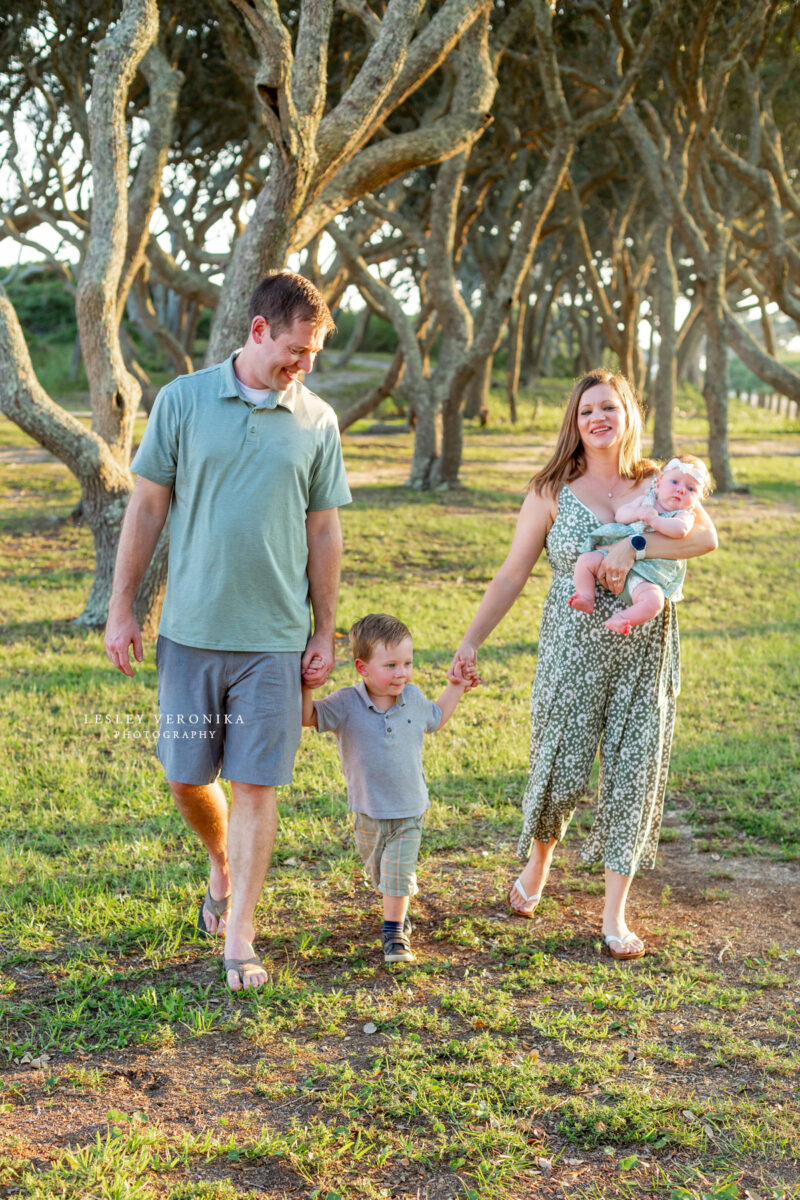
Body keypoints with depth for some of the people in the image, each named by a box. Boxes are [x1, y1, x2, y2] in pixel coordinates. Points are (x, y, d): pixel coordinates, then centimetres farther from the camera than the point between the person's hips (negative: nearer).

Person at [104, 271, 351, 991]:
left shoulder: (317, 421, 3)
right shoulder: (184, 400, 0)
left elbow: (323, 532, 8)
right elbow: (148, 507, 3)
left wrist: (325, 632, 6)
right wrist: (121, 608, 2)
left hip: (276, 636, 0)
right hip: (191, 629, 0)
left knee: (256, 784, 1)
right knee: (187, 778, 8)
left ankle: (239, 933, 12)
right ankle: (221, 865, 39)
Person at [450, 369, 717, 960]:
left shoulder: (659, 485, 5)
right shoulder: (552, 492, 2)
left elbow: (706, 536, -13)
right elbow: (512, 575, 2)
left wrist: (632, 545, -24)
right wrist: (471, 641, -4)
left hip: (646, 653, 1)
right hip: (574, 650, -1)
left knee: (634, 776, 2)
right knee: (561, 769, 0)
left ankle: (615, 916, 13)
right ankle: (537, 864, 34)